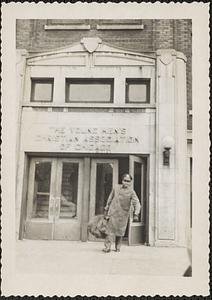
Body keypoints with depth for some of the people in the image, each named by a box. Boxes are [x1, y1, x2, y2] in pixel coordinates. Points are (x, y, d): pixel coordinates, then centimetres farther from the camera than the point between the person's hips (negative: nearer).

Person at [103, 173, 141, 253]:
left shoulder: (131, 192, -7)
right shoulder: (116, 188, 2)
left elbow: (137, 204, -15)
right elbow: (110, 199, 12)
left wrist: (136, 214, -28)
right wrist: (106, 209, 15)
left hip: (123, 215, -1)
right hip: (112, 212, 1)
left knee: (120, 232, 8)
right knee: (110, 230, -6)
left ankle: (117, 247, 24)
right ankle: (107, 247, -2)